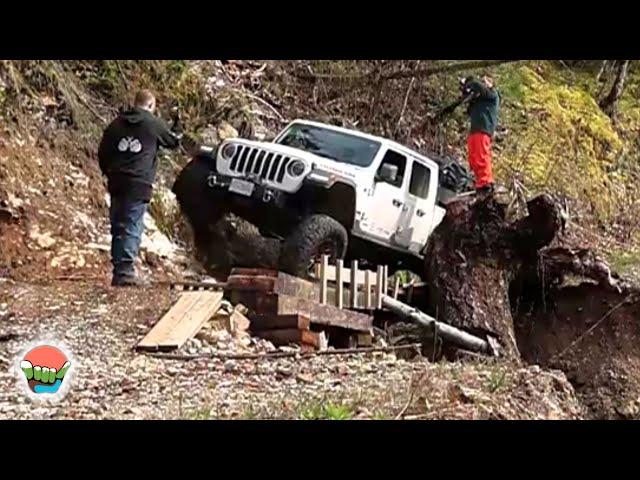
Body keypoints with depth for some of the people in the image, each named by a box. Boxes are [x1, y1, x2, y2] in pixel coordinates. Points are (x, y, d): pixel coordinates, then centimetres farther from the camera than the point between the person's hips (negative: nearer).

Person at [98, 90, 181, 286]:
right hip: (139, 183, -5)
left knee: (118, 226, 11)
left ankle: (118, 270, 15)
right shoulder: (154, 123, -1)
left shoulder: (117, 123, 12)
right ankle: (125, 271, -11)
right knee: (133, 227, -6)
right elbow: (172, 141, 15)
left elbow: (102, 153, 13)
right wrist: (176, 129, 36)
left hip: (117, 182, 5)